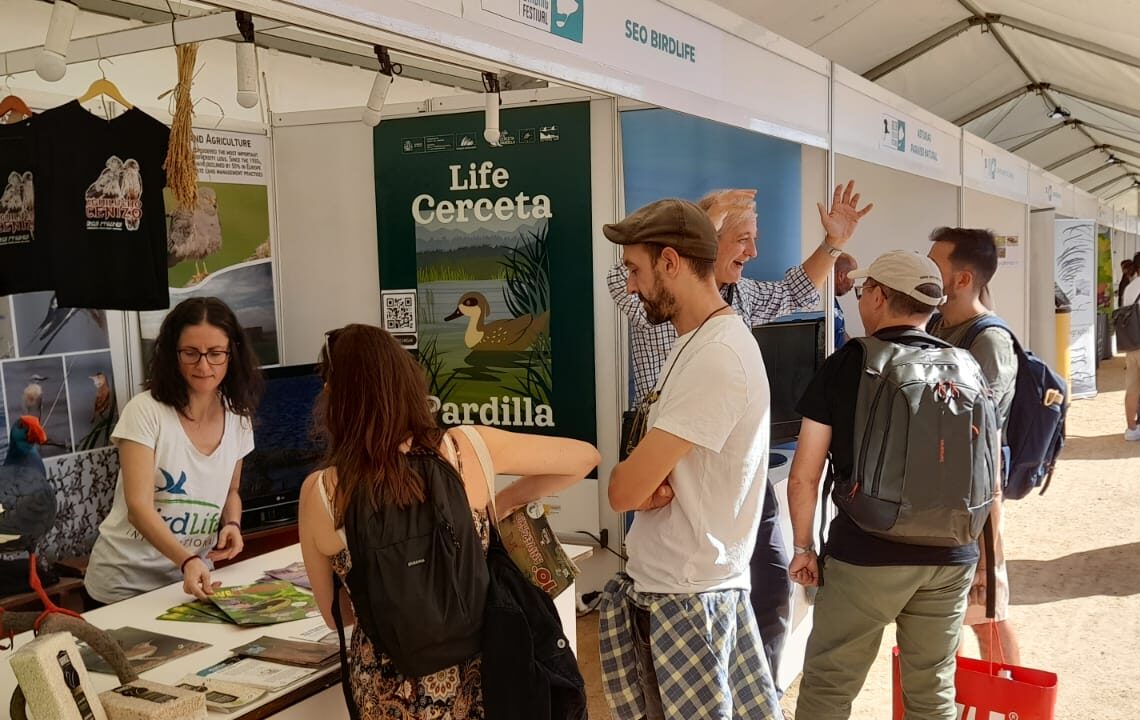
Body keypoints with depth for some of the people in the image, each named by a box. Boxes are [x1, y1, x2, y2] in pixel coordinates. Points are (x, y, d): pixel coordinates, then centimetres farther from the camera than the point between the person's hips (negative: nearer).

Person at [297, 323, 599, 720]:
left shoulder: (318, 493, -12)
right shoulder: (464, 449, -12)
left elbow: (336, 615, 3)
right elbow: (585, 456, 2)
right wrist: (508, 499, 11)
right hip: (477, 674, 1)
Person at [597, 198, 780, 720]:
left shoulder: (717, 357, -23)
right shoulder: (695, 343, 10)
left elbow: (624, 489, -25)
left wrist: (635, 480, -3)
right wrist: (649, 484, -9)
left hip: (684, 596, -9)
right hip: (656, 581, 9)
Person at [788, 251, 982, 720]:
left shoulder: (846, 364, -6)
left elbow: (804, 476, -6)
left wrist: (803, 547, 6)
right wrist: (981, 550, 22)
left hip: (867, 552, -4)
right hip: (952, 557, 4)